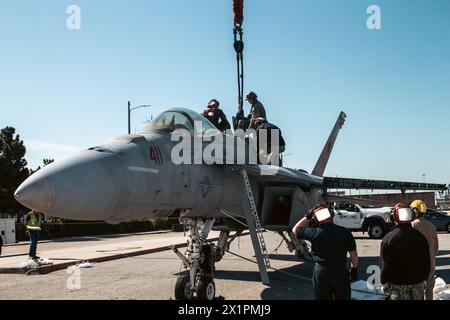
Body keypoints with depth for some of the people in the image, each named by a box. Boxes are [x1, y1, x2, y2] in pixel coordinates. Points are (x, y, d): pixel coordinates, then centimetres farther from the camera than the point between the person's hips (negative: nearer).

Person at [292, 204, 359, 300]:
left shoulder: (315, 233, -11)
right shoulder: (345, 232, -6)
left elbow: (295, 230, 4)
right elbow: (353, 253, -1)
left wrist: (308, 216, 5)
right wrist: (355, 269, 12)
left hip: (320, 271, -1)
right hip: (340, 271, 1)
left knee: (323, 298, 13)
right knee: (343, 297, 15)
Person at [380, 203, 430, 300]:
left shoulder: (388, 238, -13)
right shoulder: (420, 237, -2)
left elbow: (385, 265, -11)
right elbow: (427, 262, 4)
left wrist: (384, 282, 0)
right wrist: (424, 279, 16)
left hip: (397, 285, -3)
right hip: (417, 284, 3)